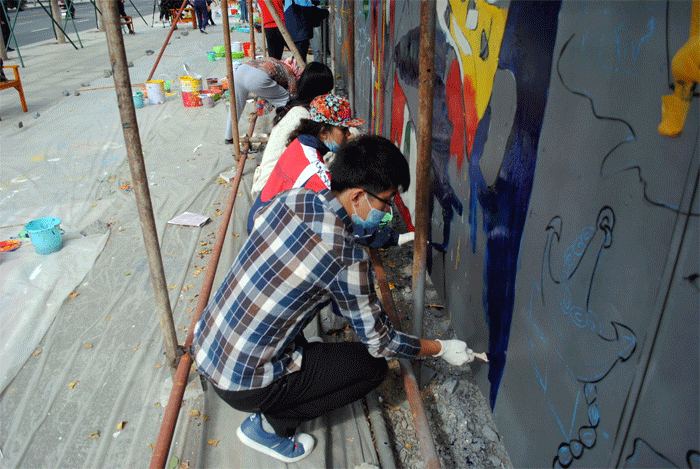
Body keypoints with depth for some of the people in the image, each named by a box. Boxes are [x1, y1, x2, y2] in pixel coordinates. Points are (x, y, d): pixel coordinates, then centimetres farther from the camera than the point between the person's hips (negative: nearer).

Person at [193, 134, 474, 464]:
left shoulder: (291, 198, -5)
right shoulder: (348, 259, -24)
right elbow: (380, 342, -11)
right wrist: (441, 349, 6)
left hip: (203, 345, 7)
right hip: (241, 383, -7)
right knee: (373, 366, 4)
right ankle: (270, 426, 8)